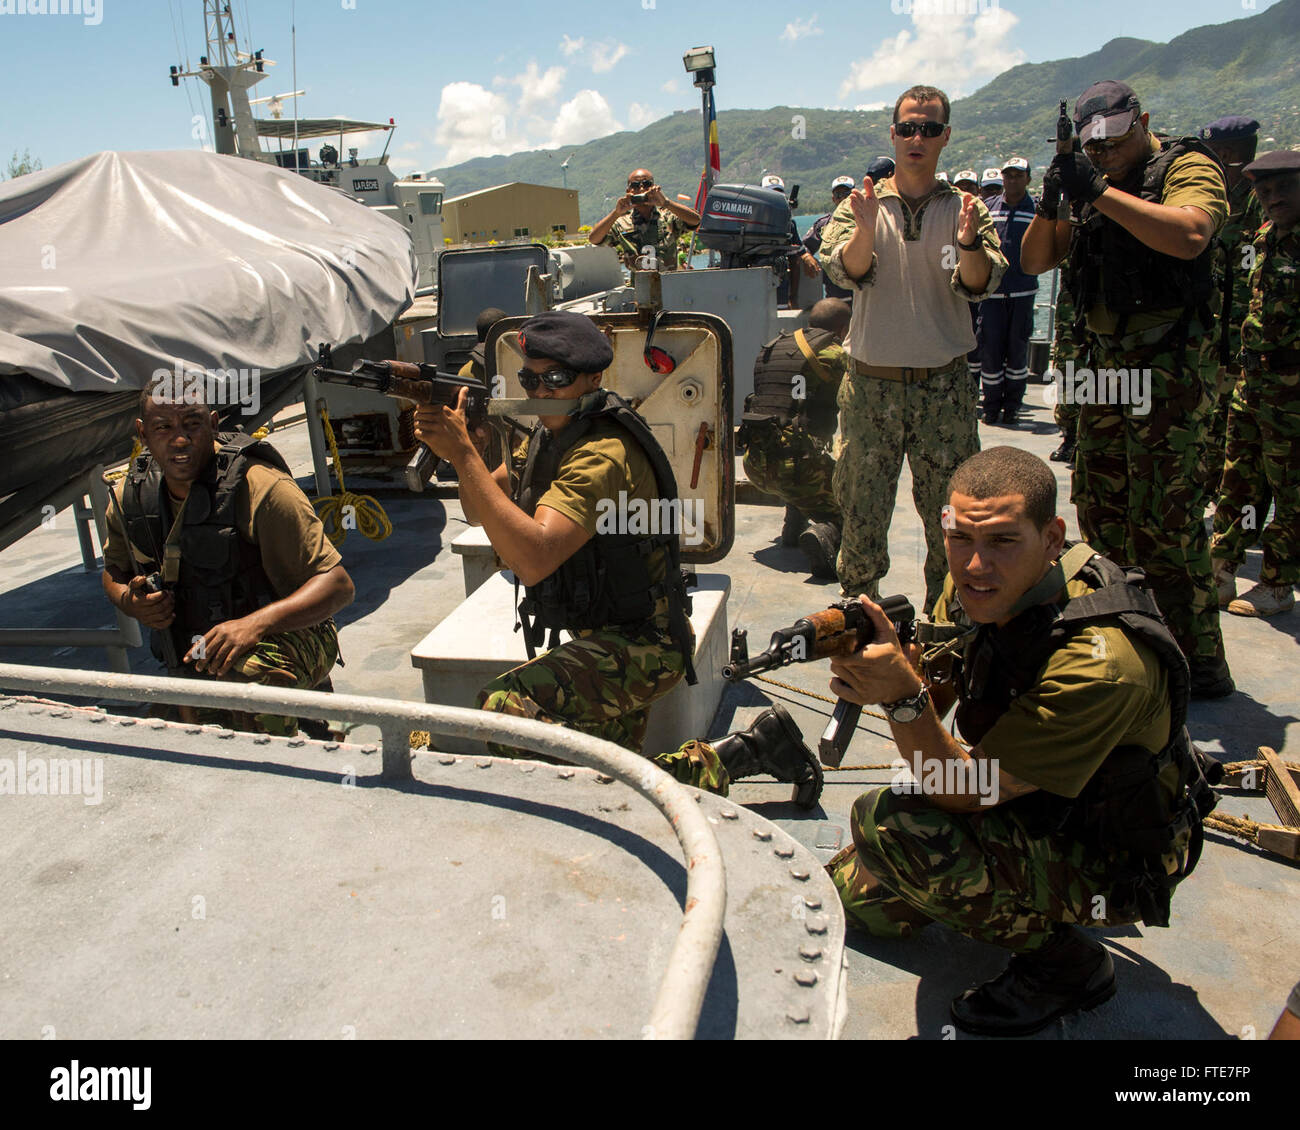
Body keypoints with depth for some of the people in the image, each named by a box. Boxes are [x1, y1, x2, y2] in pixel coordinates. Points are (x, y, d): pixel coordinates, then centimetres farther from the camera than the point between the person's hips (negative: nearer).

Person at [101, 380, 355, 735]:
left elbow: (338, 585, -26)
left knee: (251, 678, -39)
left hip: (283, 639, -6)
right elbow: (114, 573, 17)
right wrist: (131, 603, -8)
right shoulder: (130, 494, -3)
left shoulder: (259, 487, -22)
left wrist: (255, 623, -39)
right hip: (192, 664, 7)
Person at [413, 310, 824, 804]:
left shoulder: (602, 455, -24)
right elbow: (479, 511, 5)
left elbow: (533, 560, -36)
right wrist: (464, 448, -15)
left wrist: (465, 457, -35)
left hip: (639, 646, -9)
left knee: (506, 707, -27)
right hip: (603, 641, 9)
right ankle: (744, 751, 21)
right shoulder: (550, 435, 6)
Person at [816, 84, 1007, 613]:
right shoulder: (860, 206, 7)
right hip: (871, 384, 0)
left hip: (945, 386, 1)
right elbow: (846, 270, -11)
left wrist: (968, 243, -28)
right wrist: (866, 230, -31)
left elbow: (981, 284, -7)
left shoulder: (966, 208, 8)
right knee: (861, 509, 3)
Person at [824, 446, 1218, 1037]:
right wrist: (877, 668, -27)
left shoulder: (1098, 663, -36)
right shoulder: (975, 585, -13)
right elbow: (932, 697, -5)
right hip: (1022, 806, 8)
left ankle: (1068, 964, -7)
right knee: (855, 895, 13)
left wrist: (903, 697, -44)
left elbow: (963, 793, -30)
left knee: (885, 822, -29)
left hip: (1112, 859, -7)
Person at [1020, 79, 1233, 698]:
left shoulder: (1187, 167, -4)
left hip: (1166, 369, -8)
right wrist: (1051, 204, -5)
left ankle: (1199, 663, 4)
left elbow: (1189, 235, -25)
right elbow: (1035, 261, 13)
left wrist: (1099, 191, -23)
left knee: (1164, 520, -8)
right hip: (1107, 367, 8)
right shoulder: (1097, 189, 16)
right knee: (1100, 509, 13)